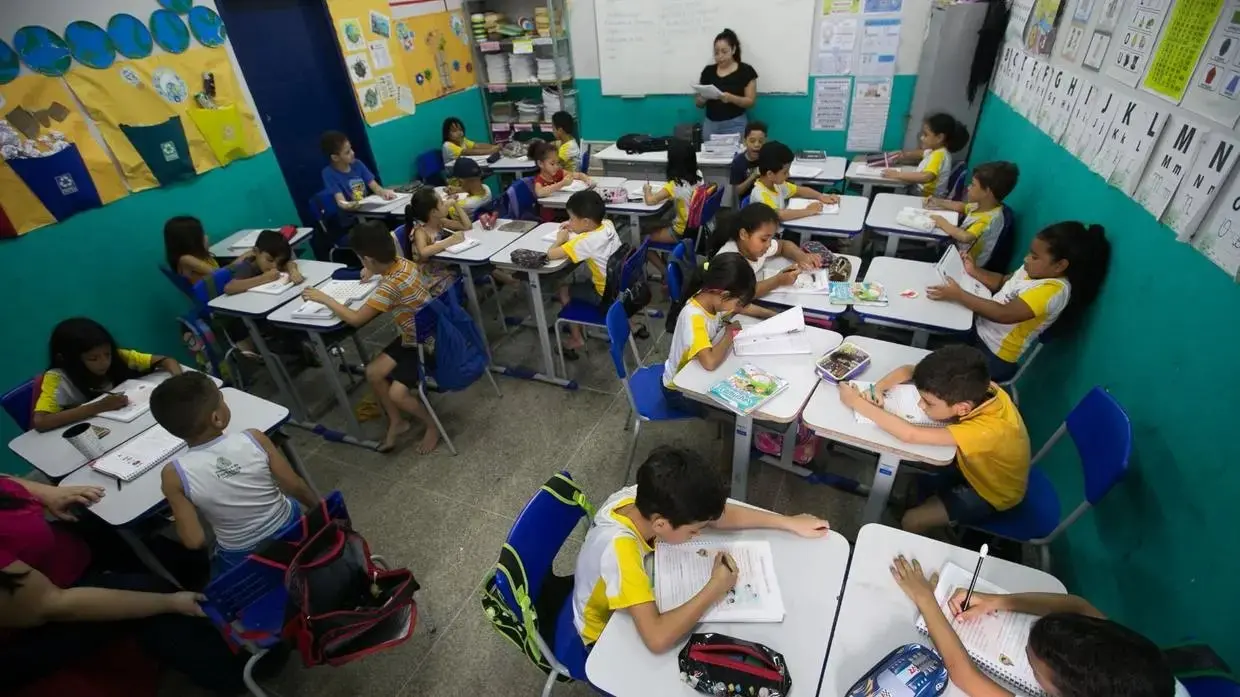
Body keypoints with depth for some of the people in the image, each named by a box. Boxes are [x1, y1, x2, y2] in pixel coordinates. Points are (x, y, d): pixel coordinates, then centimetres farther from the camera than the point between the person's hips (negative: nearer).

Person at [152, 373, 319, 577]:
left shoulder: (174, 474, -21)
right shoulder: (254, 439, -21)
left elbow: (195, 541, -16)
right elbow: (296, 487, -12)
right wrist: (319, 509, 6)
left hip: (242, 559, 0)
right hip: (289, 531, 0)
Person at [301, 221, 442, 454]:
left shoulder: (390, 286, -31)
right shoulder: (404, 263, -6)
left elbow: (355, 319, -24)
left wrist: (325, 298, -10)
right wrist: (375, 273, 10)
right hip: (415, 337, 9)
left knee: (397, 393, -16)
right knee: (373, 372, 7)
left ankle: (432, 425, 11)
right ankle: (396, 422, 24)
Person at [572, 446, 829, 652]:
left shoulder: (649, 498, -25)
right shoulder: (620, 548, -43)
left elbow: (722, 515, -14)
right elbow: (657, 639, -45)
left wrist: (791, 523, -11)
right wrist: (715, 588, -35)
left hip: (635, 601, 6)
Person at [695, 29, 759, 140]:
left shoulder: (746, 71, 0)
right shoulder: (708, 71, 8)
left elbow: (750, 102, -4)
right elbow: (699, 103, 10)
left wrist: (731, 98, -20)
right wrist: (702, 98, -13)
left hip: (734, 125, -3)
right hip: (710, 124, 3)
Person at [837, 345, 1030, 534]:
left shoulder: (989, 429, -43)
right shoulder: (976, 389, -25)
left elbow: (910, 434, -45)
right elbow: (909, 371, -13)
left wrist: (858, 402, -39)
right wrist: (878, 389, -31)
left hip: (991, 492, -6)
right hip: (974, 464, 6)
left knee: (912, 521, -11)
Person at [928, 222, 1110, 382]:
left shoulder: (1054, 290, -26)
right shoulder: (1036, 271, 1)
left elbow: (1005, 314, -34)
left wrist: (958, 295, -35)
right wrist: (974, 271, -1)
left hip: (995, 356, -9)